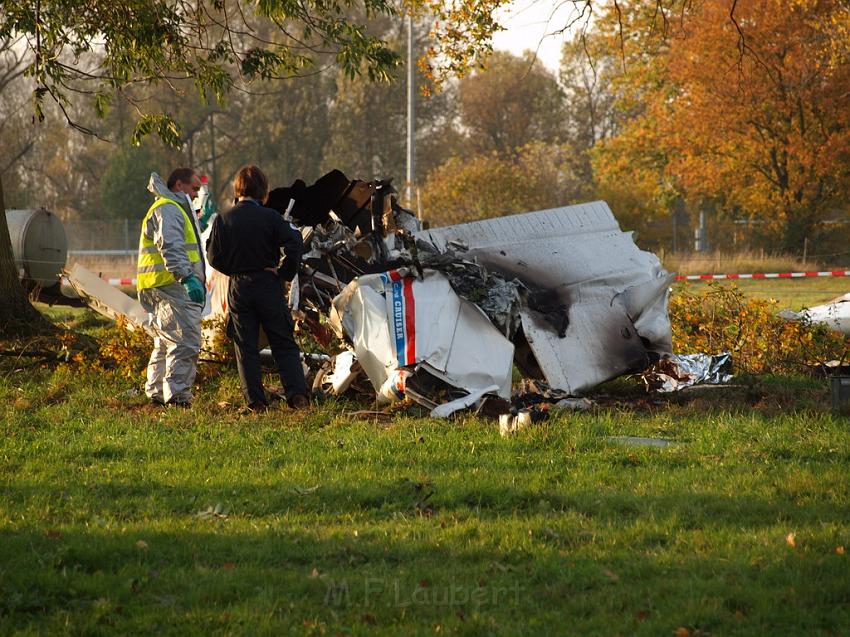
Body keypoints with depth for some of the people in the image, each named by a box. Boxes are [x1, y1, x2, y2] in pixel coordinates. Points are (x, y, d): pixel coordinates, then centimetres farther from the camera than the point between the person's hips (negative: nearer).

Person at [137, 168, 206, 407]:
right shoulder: (168, 210, -9)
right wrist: (187, 277, -34)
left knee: (166, 343, 18)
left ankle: (157, 392, 24)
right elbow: (170, 248, -24)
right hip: (171, 287, -11)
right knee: (186, 342, -16)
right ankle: (177, 395, -21)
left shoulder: (177, 209, 27)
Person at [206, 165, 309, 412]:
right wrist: (283, 271, -4)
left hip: (238, 289, 2)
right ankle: (297, 394, -4)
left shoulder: (222, 220, -2)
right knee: (284, 344, 5)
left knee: (246, 347, 8)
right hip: (268, 286, -2)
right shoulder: (270, 217, -9)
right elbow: (294, 244, -18)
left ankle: (255, 401, 4)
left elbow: (214, 257, 1)